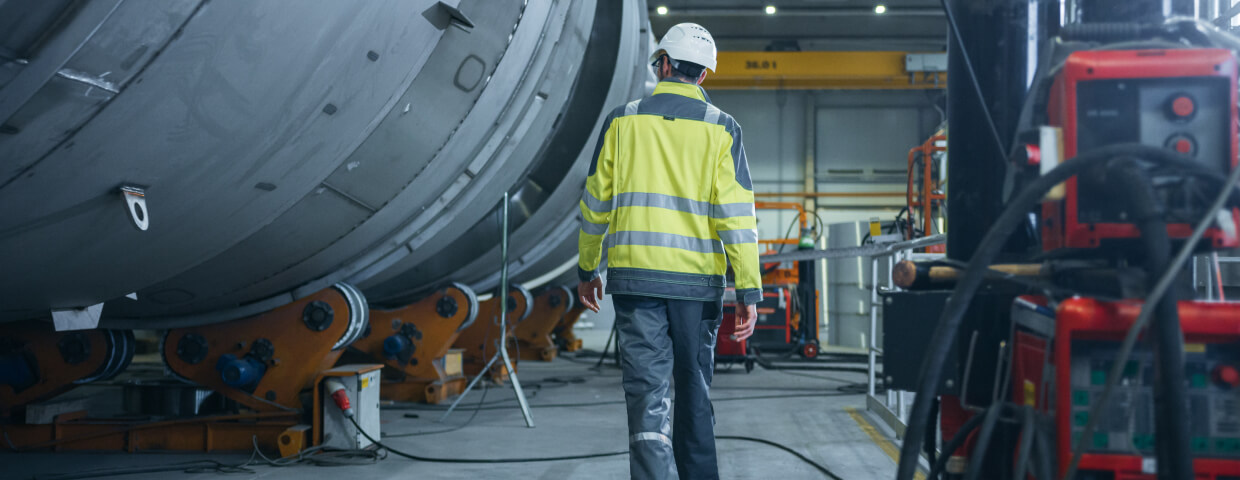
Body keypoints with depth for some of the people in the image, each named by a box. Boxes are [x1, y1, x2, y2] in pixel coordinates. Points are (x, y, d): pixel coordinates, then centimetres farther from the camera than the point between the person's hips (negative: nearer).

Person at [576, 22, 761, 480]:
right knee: (695, 390, 16)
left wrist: (587, 270, 20)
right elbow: (736, 213, -5)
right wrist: (749, 292, -4)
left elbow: (595, 202, 9)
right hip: (698, 279, 1)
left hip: (635, 275, 0)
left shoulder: (623, 120, 5)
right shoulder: (721, 128, 2)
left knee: (648, 394, -3)